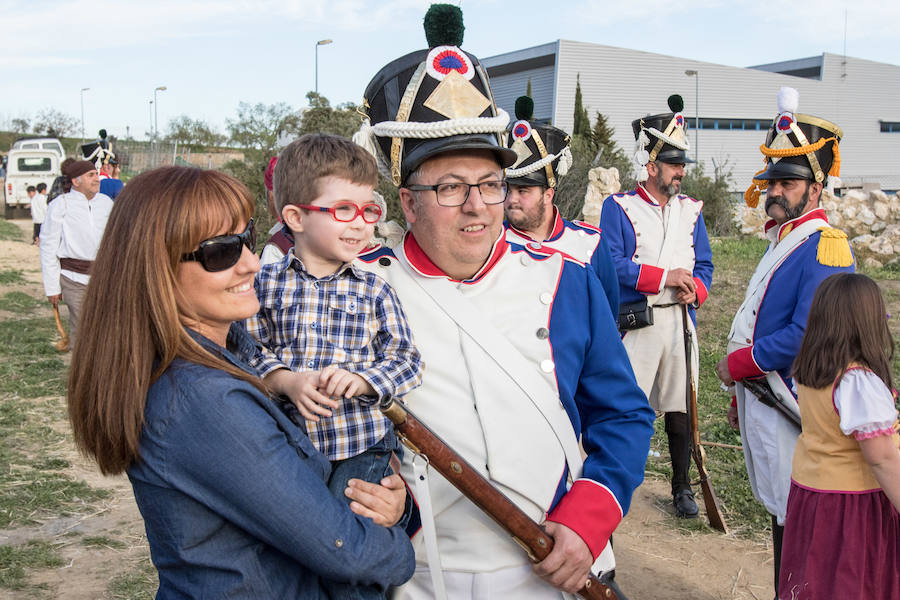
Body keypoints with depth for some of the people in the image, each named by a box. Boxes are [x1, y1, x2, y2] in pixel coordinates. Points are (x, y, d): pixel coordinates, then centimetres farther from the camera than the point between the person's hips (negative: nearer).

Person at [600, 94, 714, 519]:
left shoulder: (691, 209, 13)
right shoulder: (618, 207, -3)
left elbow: (704, 264, 13)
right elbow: (613, 264, -12)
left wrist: (694, 289, -9)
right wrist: (665, 277, -16)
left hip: (681, 320, 4)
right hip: (636, 322, -4)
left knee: (679, 406, 10)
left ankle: (682, 487, 23)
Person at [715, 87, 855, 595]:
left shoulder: (825, 246, -16)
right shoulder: (783, 242, 15)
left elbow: (807, 335, -26)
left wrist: (737, 365, -14)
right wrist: (741, 394, 22)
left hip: (792, 410, -9)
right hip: (761, 397, 9)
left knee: (796, 521, -1)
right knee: (779, 512, 17)